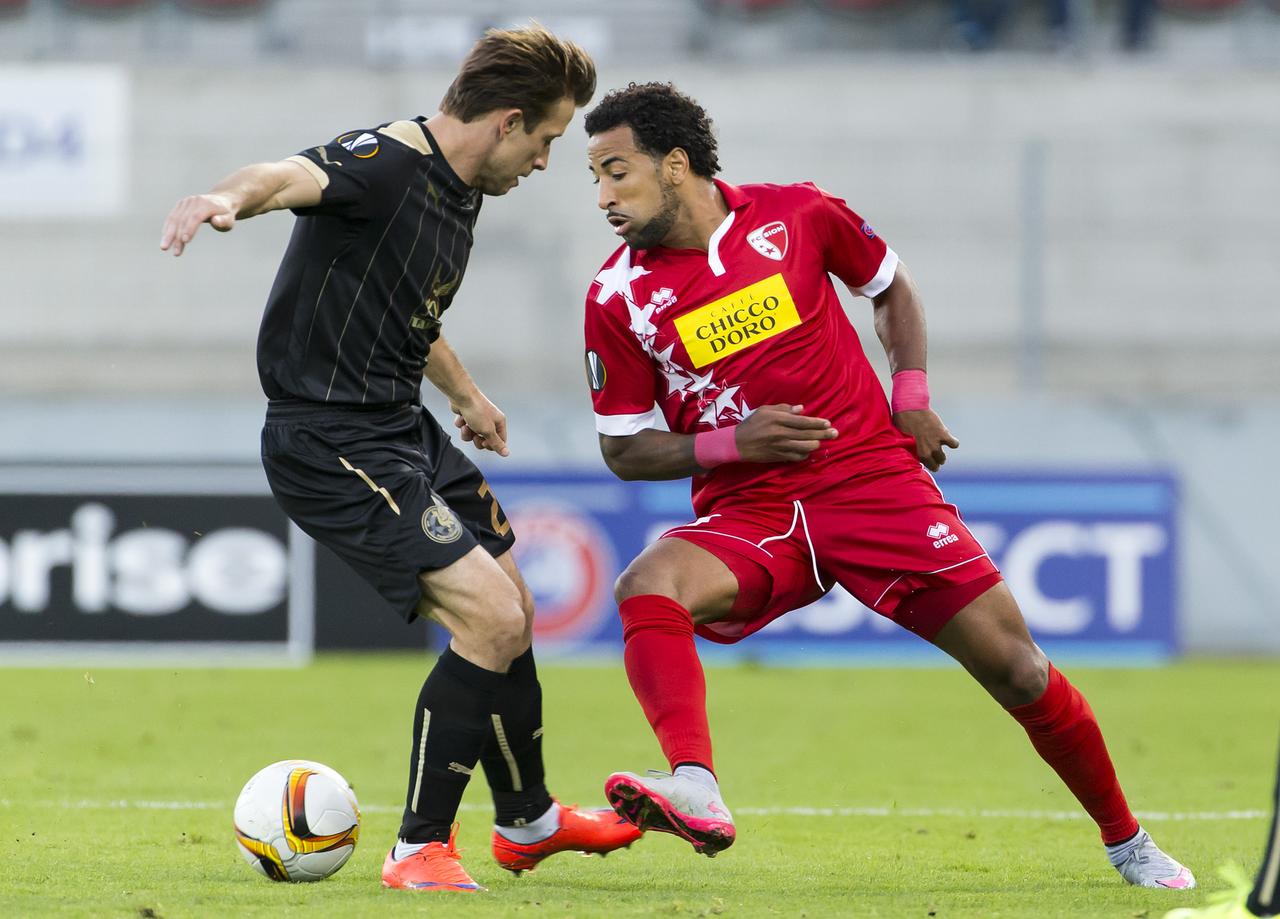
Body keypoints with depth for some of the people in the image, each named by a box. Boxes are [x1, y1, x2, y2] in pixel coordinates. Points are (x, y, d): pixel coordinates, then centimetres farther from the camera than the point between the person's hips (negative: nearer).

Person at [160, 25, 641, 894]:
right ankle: (420, 849, -5)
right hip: (331, 445, -10)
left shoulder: (461, 191, 10)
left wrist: (466, 393, 43)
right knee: (491, 617, -17)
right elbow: (296, 176, -44)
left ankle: (528, 821, 42)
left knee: (514, 615, 20)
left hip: (404, 429, 10)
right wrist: (232, 197, -66)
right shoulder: (386, 165, -21)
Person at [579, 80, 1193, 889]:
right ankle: (697, 792, -50)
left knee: (1015, 668, -4)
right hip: (747, 515, 0)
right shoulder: (618, 297, -3)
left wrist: (912, 397, 5)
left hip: (872, 480, 0)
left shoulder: (795, 216, -2)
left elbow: (890, 285, 17)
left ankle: (1128, 844, 17)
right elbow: (624, 450, 4)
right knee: (648, 586, -33)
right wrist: (731, 442, -12)